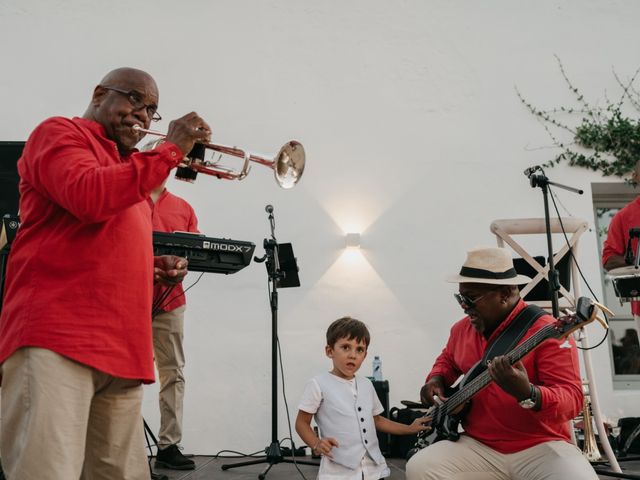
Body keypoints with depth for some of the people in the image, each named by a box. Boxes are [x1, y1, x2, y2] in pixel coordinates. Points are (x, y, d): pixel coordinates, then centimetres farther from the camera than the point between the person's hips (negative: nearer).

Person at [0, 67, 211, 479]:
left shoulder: (128, 172, 28)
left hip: (122, 350, 8)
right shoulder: (60, 132, 5)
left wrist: (159, 268, 13)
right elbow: (89, 196, -16)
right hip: (54, 337, -8)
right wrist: (172, 150, -7)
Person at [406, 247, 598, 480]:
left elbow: (572, 400, -18)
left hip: (540, 447, -4)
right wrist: (436, 379, 7)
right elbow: (448, 359, 29)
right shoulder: (462, 328, 8)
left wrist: (527, 393, -36)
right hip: (478, 447, 5)